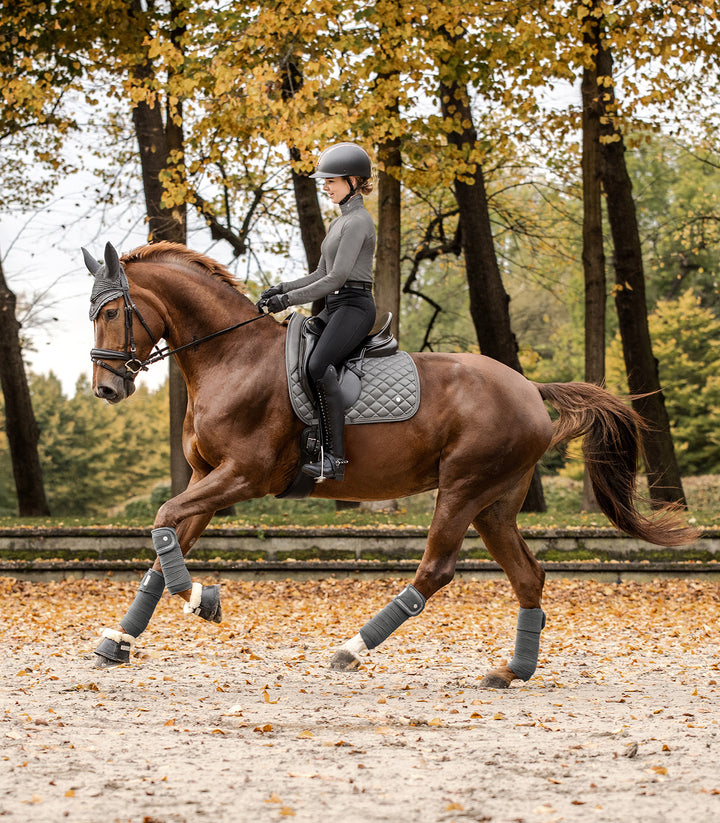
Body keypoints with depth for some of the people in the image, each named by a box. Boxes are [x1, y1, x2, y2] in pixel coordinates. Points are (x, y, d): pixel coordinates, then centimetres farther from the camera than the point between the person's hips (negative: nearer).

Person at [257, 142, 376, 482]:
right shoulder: (341, 221, 21)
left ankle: (335, 458, -35)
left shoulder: (357, 221, -10)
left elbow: (337, 277, -18)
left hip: (354, 306, -11)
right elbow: (322, 274, 24)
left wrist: (290, 299, -16)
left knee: (318, 364, -32)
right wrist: (282, 289, 9)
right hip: (334, 309, 11)